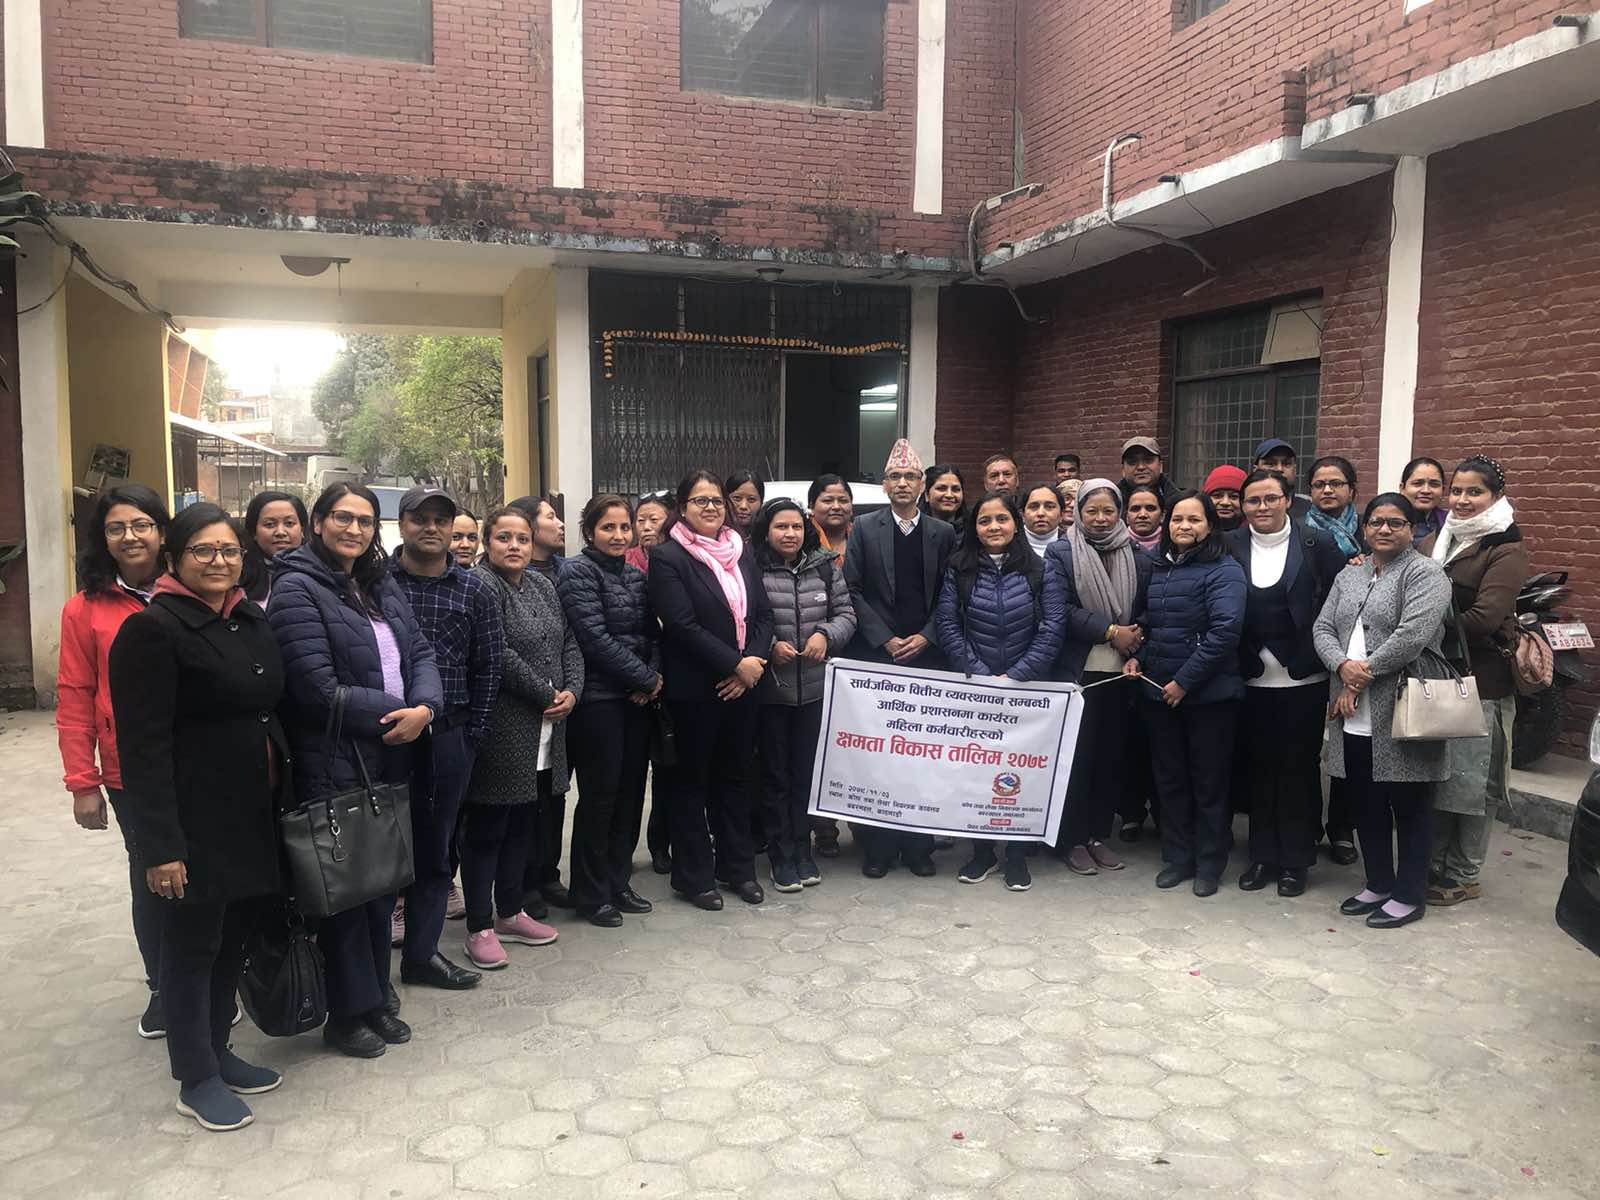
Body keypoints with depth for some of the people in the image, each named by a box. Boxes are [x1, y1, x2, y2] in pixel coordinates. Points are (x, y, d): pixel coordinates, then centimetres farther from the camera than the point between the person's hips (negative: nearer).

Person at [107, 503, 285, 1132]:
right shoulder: (152, 630, -13)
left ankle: (217, 1050, 33)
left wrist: (285, 798, 10)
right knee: (193, 945, 6)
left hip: (254, 815, 7)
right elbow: (144, 745, -17)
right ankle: (196, 1079, 20)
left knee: (233, 938, 16)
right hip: (195, 821, -7)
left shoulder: (254, 622, 9)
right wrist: (160, 844, -20)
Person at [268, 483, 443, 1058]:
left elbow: (421, 653, 8)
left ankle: (377, 999, 30)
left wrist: (423, 708, -12)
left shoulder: (382, 587, 12)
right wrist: (394, 712, -13)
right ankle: (347, 1014, 20)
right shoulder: (296, 590, -11)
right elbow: (318, 688, -19)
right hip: (332, 767, -7)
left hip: (390, 760, 7)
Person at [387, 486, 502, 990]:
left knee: (434, 848, 12)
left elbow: (488, 664, 7)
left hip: (448, 736, 2)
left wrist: (473, 732, 4)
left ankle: (421, 953, 24)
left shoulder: (473, 588, 5)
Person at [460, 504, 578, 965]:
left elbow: (569, 642, 13)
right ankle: (480, 927, 13)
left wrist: (572, 691, -3)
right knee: (486, 828, 3)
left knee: (523, 824, 16)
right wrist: (548, 695, -14)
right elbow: (497, 655, -20)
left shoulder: (542, 586, 13)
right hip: (500, 731, -8)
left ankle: (510, 912, 29)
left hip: (544, 733, 8)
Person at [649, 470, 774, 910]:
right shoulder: (667, 558, -8)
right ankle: (694, 876, 18)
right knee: (692, 780, 7)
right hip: (695, 689, -5)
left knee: (735, 776, 14)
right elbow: (684, 626, -16)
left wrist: (753, 663, -8)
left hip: (742, 686, 5)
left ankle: (737, 867, 27)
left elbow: (763, 614, 7)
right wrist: (735, 664, -16)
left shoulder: (740, 553, 10)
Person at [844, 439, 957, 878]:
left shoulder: (943, 534, 8)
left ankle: (918, 844, 14)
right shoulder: (864, 529, 3)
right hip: (875, 656, -1)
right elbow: (854, 591, -1)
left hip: (926, 656, 1)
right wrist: (885, 640, -8)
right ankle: (878, 846, 10)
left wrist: (926, 637, -7)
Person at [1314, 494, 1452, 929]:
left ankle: (1409, 896, 16)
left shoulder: (1425, 573, -6)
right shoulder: (1349, 576, 16)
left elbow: (1413, 635, -18)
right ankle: (1378, 884, 29)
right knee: (1365, 803, 14)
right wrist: (1343, 665, -11)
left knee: (1409, 806, 4)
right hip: (1354, 716, 6)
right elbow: (1323, 628, 9)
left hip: (1399, 713, -6)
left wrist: (1365, 675, -15)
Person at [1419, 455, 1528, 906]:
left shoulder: (1506, 550, -7)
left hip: (1480, 679, -6)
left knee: (1470, 780, 3)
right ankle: (1433, 865, 23)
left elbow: (1485, 616, -17)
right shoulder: (1432, 543, 13)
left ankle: (1463, 877, 15)